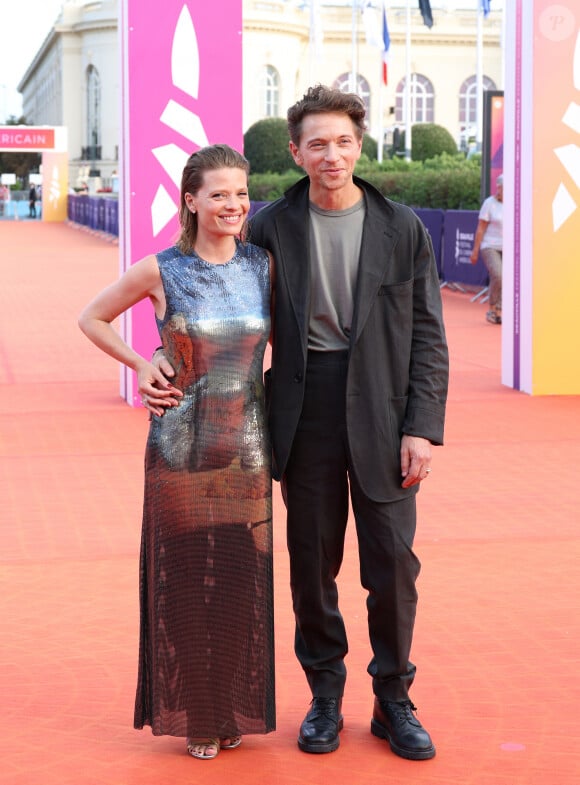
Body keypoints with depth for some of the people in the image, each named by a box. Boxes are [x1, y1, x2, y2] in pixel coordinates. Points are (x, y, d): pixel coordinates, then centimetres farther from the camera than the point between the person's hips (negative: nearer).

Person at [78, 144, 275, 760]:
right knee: (184, 580, 4)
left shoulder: (264, 266, 2)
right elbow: (91, 319, 9)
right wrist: (141, 367, -1)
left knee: (242, 581, 7)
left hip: (247, 448, 2)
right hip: (180, 449, -2)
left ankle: (233, 710, 23)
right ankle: (193, 715, 19)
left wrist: (274, 382, 6)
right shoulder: (162, 272, -5)